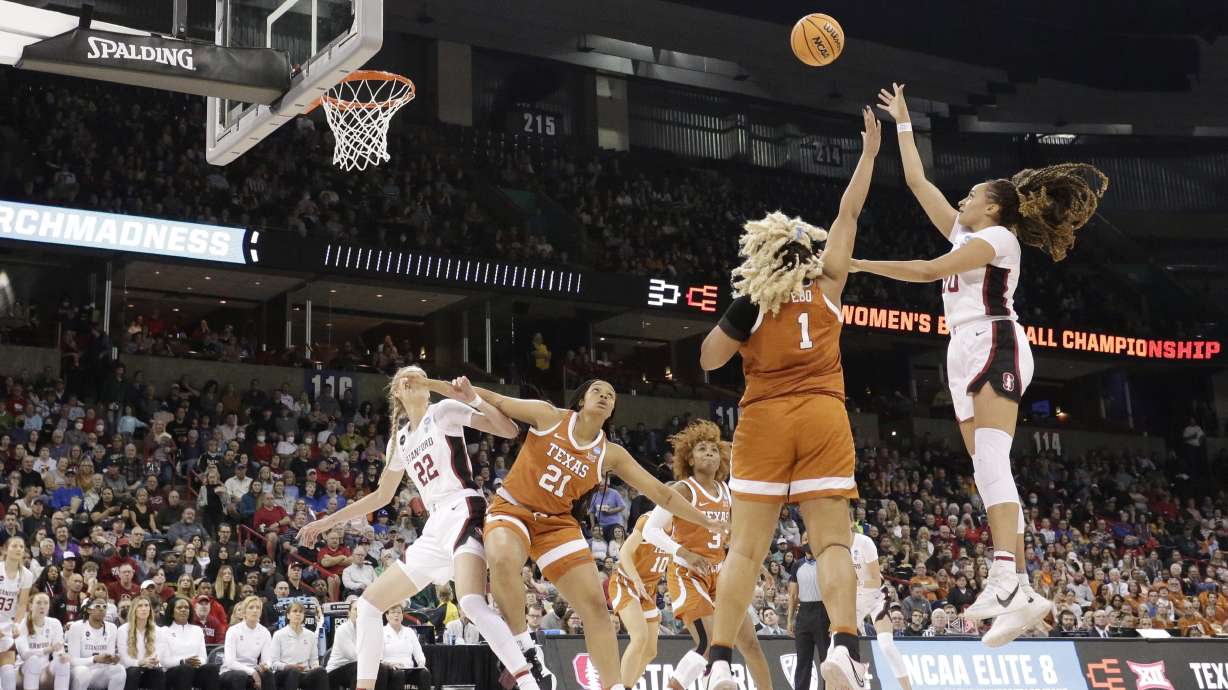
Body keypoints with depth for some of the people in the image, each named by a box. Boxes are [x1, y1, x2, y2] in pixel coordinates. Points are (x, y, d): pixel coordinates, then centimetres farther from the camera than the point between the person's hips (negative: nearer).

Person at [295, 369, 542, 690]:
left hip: (462, 512, -8)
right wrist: (327, 522, 33)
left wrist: (473, 398, -19)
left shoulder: (443, 411, 4)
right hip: (435, 529, 8)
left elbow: (510, 430, -5)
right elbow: (381, 496, 33)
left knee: (472, 602, -34)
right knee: (368, 604, 10)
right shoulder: (399, 440, 22)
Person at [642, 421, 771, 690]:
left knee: (749, 641, 4)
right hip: (687, 574, -7)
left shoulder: (725, 491, 8)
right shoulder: (683, 490, -11)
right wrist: (685, 554, -25)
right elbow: (651, 530, -15)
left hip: (718, 573, 7)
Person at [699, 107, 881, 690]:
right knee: (832, 541, -1)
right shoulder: (826, 287, 7)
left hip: (764, 419, -1)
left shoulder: (749, 304, 1)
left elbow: (709, 360, 8)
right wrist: (869, 153, 19)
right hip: (823, 418, 1)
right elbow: (848, 214, 14)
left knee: (747, 547, -1)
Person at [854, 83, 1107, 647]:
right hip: (966, 352, 9)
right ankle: (1019, 588, -8)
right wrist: (902, 122, 30)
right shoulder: (964, 234, 24)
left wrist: (857, 265, -8)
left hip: (994, 345, -9)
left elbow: (928, 271, -11)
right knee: (988, 472, -2)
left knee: (991, 464, -25)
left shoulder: (997, 236, -1)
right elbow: (916, 181, 26)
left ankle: (1006, 582, -38)